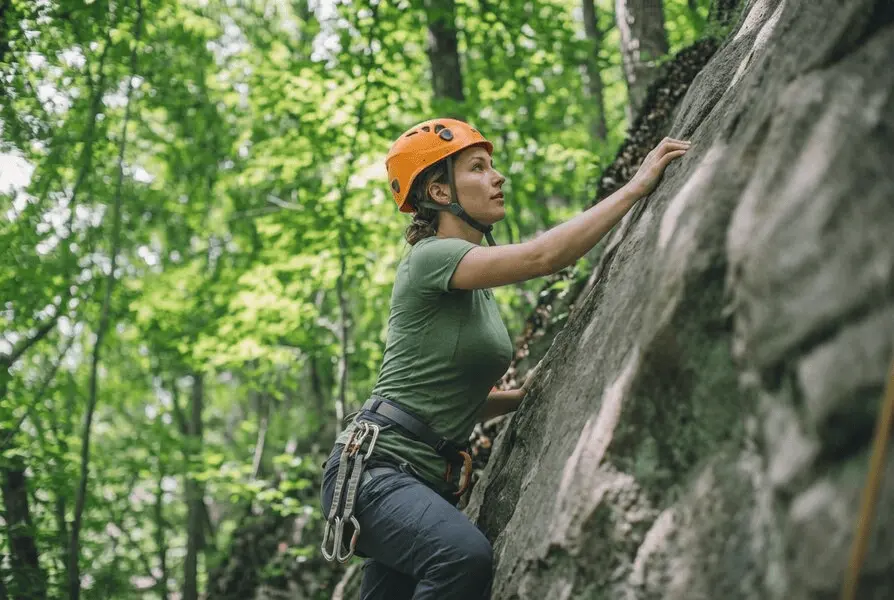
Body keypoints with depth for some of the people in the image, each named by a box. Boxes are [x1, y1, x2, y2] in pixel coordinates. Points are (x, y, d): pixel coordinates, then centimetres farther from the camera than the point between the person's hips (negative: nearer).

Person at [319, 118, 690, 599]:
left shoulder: (476, 284, 18)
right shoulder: (430, 258, -10)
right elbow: (542, 256, -26)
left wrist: (520, 396, 7)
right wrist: (637, 185, -22)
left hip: (430, 479, 10)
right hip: (374, 464, -10)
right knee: (465, 554, -36)